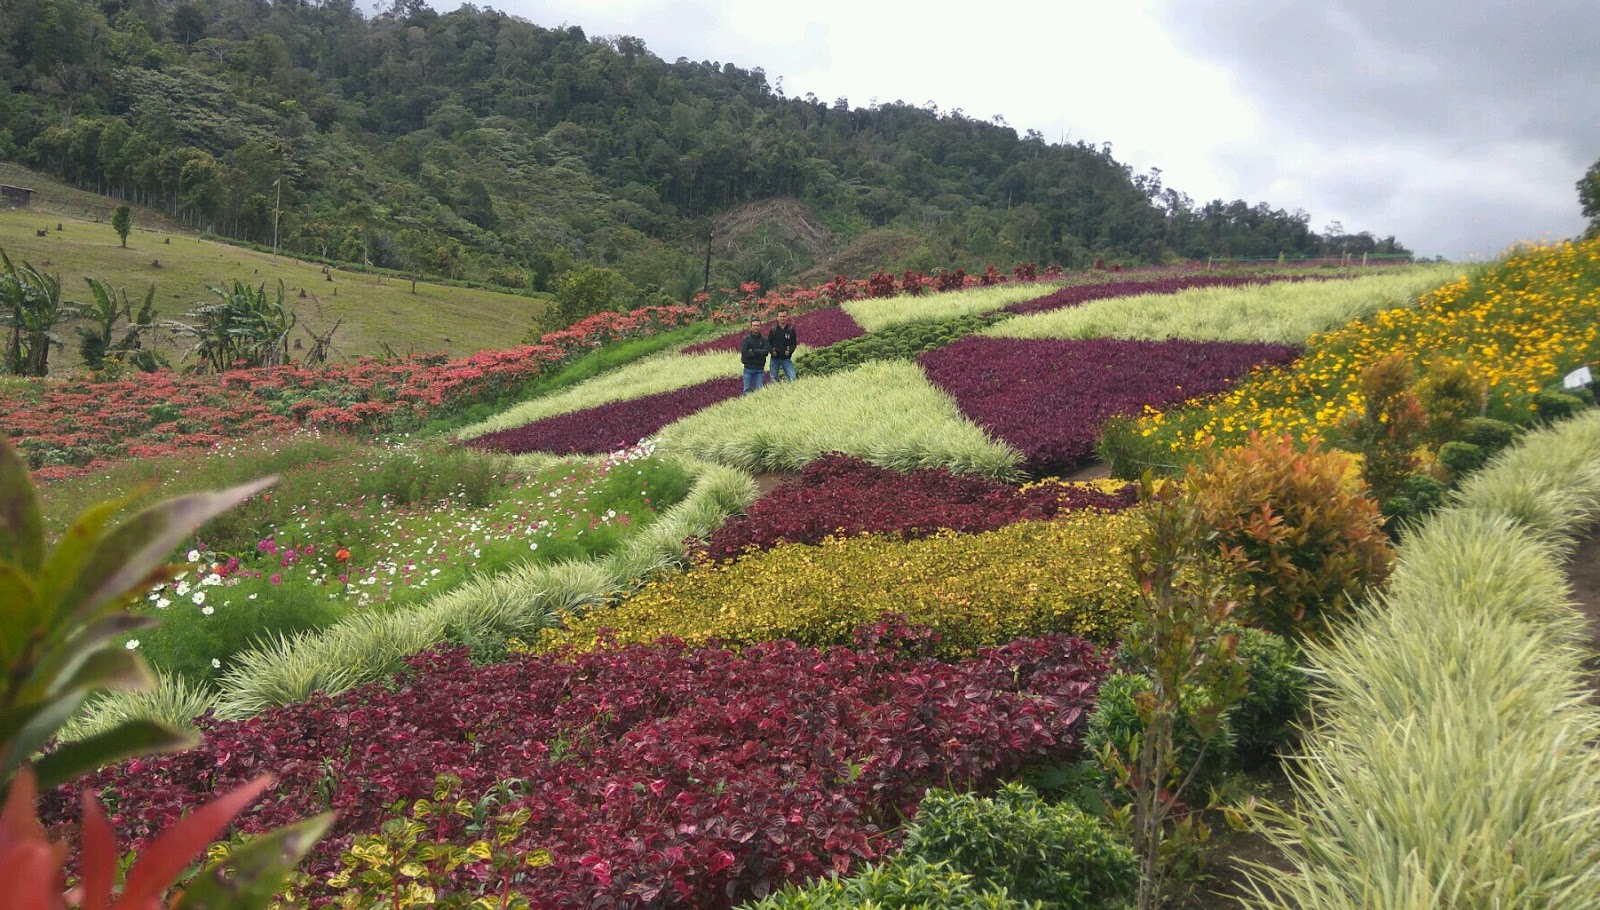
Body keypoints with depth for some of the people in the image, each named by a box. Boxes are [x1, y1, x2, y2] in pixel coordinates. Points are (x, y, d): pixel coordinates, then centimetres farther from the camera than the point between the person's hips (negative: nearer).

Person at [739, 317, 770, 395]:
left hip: (760, 369, 1)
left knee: (758, 390, 0)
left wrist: (753, 351, -12)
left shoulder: (764, 339, 5)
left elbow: (766, 351, -9)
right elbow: (744, 353, -12)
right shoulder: (746, 339, 0)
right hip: (748, 368, -1)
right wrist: (759, 353, -10)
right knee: (747, 390, 0)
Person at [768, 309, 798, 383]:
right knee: (773, 379, 5)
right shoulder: (773, 329, 4)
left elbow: (794, 343, 5)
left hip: (786, 358, -1)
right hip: (775, 358, 1)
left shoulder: (791, 329, 3)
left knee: (792, 378, -12)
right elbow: (768, 343, 7)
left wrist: (789, 351, -14)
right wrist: (772, 351, -12)